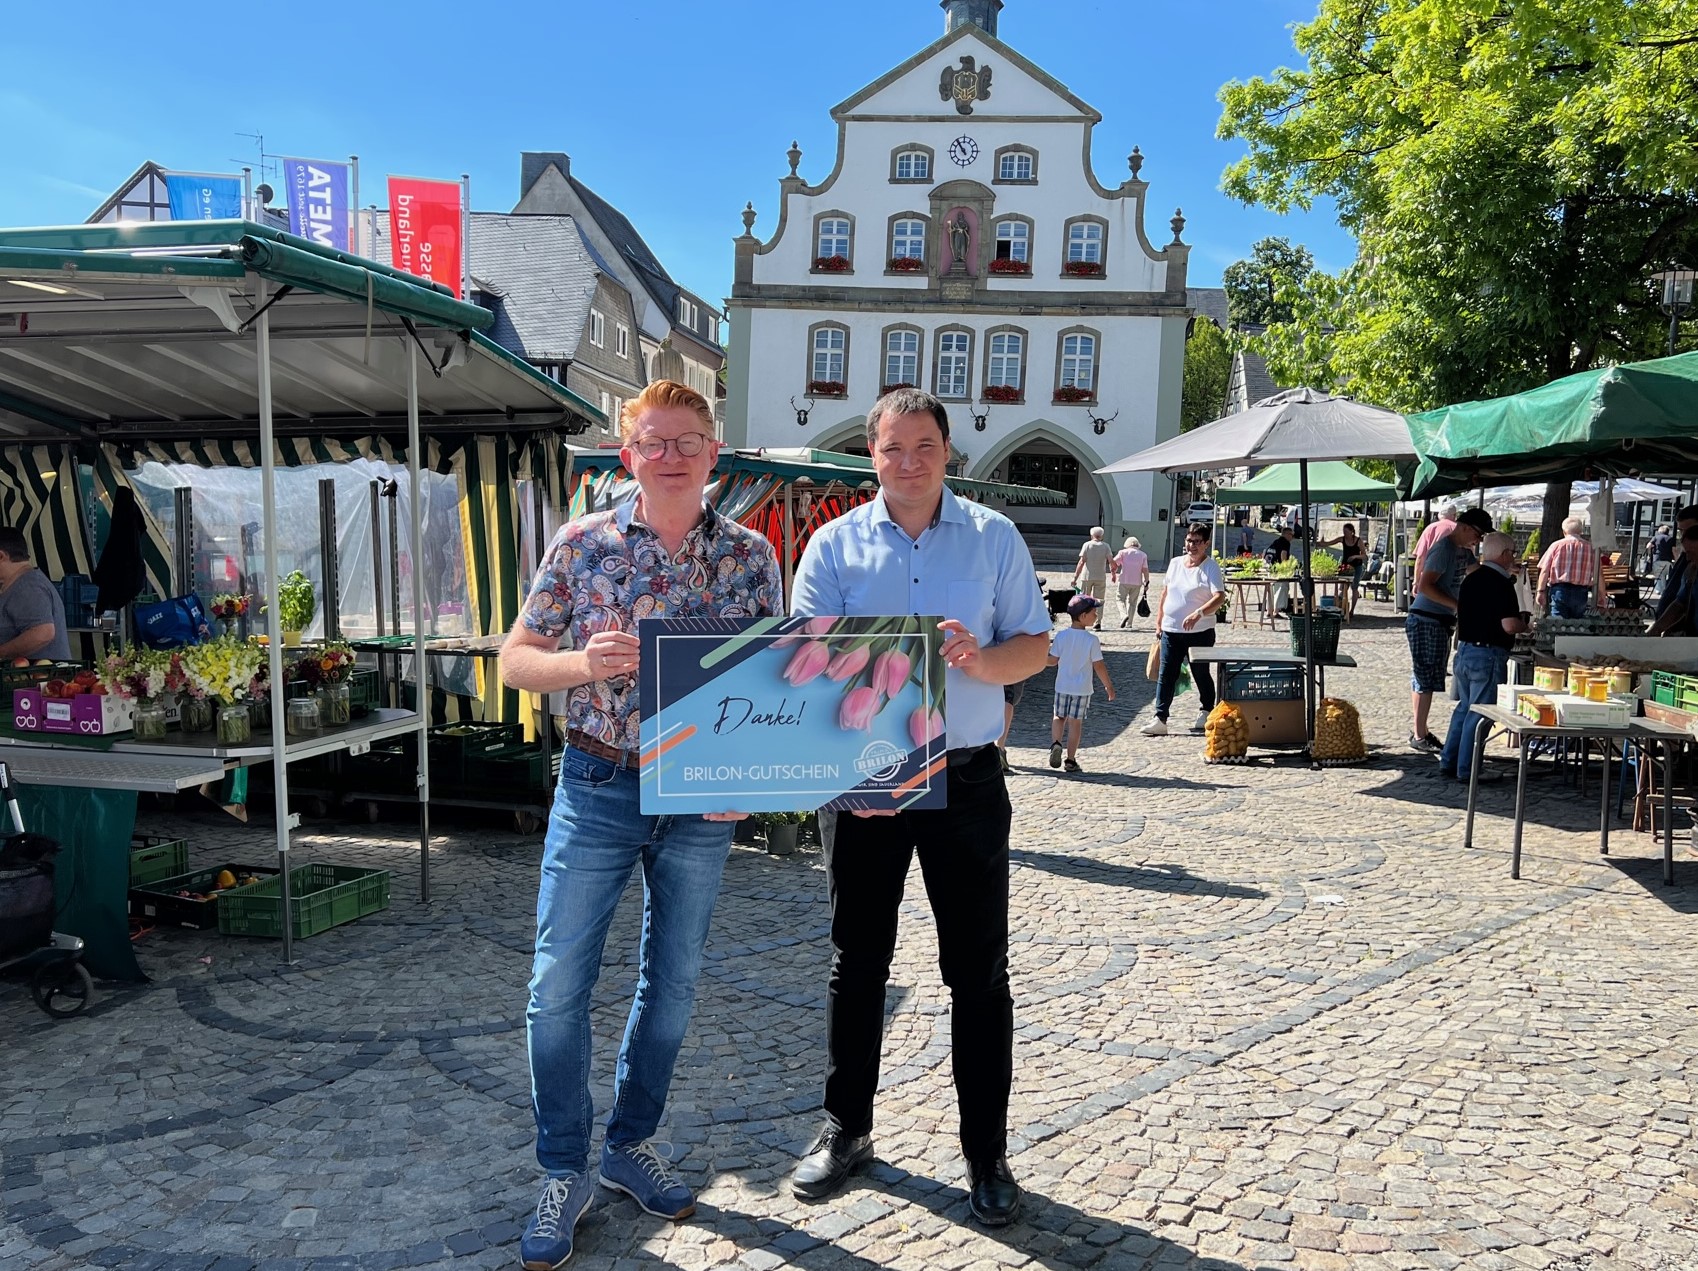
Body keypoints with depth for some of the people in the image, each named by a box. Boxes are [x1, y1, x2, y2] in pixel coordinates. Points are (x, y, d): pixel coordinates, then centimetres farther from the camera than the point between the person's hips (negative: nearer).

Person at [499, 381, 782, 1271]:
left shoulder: (751, 556, 0)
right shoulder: (580, 545, -3)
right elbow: (515, 660, 0)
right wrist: (584, 663, -20)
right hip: (599, 788, -1)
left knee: (672, 983, 13)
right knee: (559, 984, 2)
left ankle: (631, 1143, 35)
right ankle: (565, 1172, 22)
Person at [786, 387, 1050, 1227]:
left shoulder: (994, 538, 4)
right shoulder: (835, 545, 2)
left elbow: (1036, 646, 3)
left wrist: (981, 661, -18)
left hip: (966, 778, 0)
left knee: (978, 969, 6)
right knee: (857, 961, 12)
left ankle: (986, 1153, 21)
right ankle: (845, 1130, 30)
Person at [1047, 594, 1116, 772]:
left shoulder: (1061, 635, -7)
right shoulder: (1092, 639, -13)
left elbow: (1053, 661, -4)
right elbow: (1099, 666, -10)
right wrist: (1108, 685, 1)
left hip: (1062, 686, 2)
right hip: (1082, 688, -2)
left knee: (1060, 717, 20)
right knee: (1075, 722, 6)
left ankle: (1055, 743, -4)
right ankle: (1071, 760, 9)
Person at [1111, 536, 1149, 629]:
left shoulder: (1123, 552, 3)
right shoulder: (1143, 555, 8)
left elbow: (1113, 562, -6)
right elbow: (1145, 570, 0)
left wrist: (1113, 573, 8)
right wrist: (1146, 583, 4)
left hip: (1124, 581, -2)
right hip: (1137, 582, 2)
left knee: (1121, 600, 8)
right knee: (1132, 602, 12)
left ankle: (1124, 615, -18)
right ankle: (1129, 623, 11)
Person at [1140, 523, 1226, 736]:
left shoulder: (1211, 567, -8)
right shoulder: (1175, 563, 10)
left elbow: (1220, 597, -21)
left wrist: (1198, 613, -35)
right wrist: (1159, 621, 17)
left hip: (1199, 632, -5)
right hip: (1170, 630, 5)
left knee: (1201, 674, 9)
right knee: (1165, 676, 1)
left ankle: (1207, 713, 29)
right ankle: (1160, 719, 1)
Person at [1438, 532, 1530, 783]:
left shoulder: (1470, 579, 9)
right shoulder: (1502, 584, -16)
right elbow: (1509, 625, -22)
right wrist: (1524, 623, 1)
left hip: (1464, 650, 8)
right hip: (1488, 656, -8)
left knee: (1464, 707, 18)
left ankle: (1448, 762, 20)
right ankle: (1467, 769, 5)